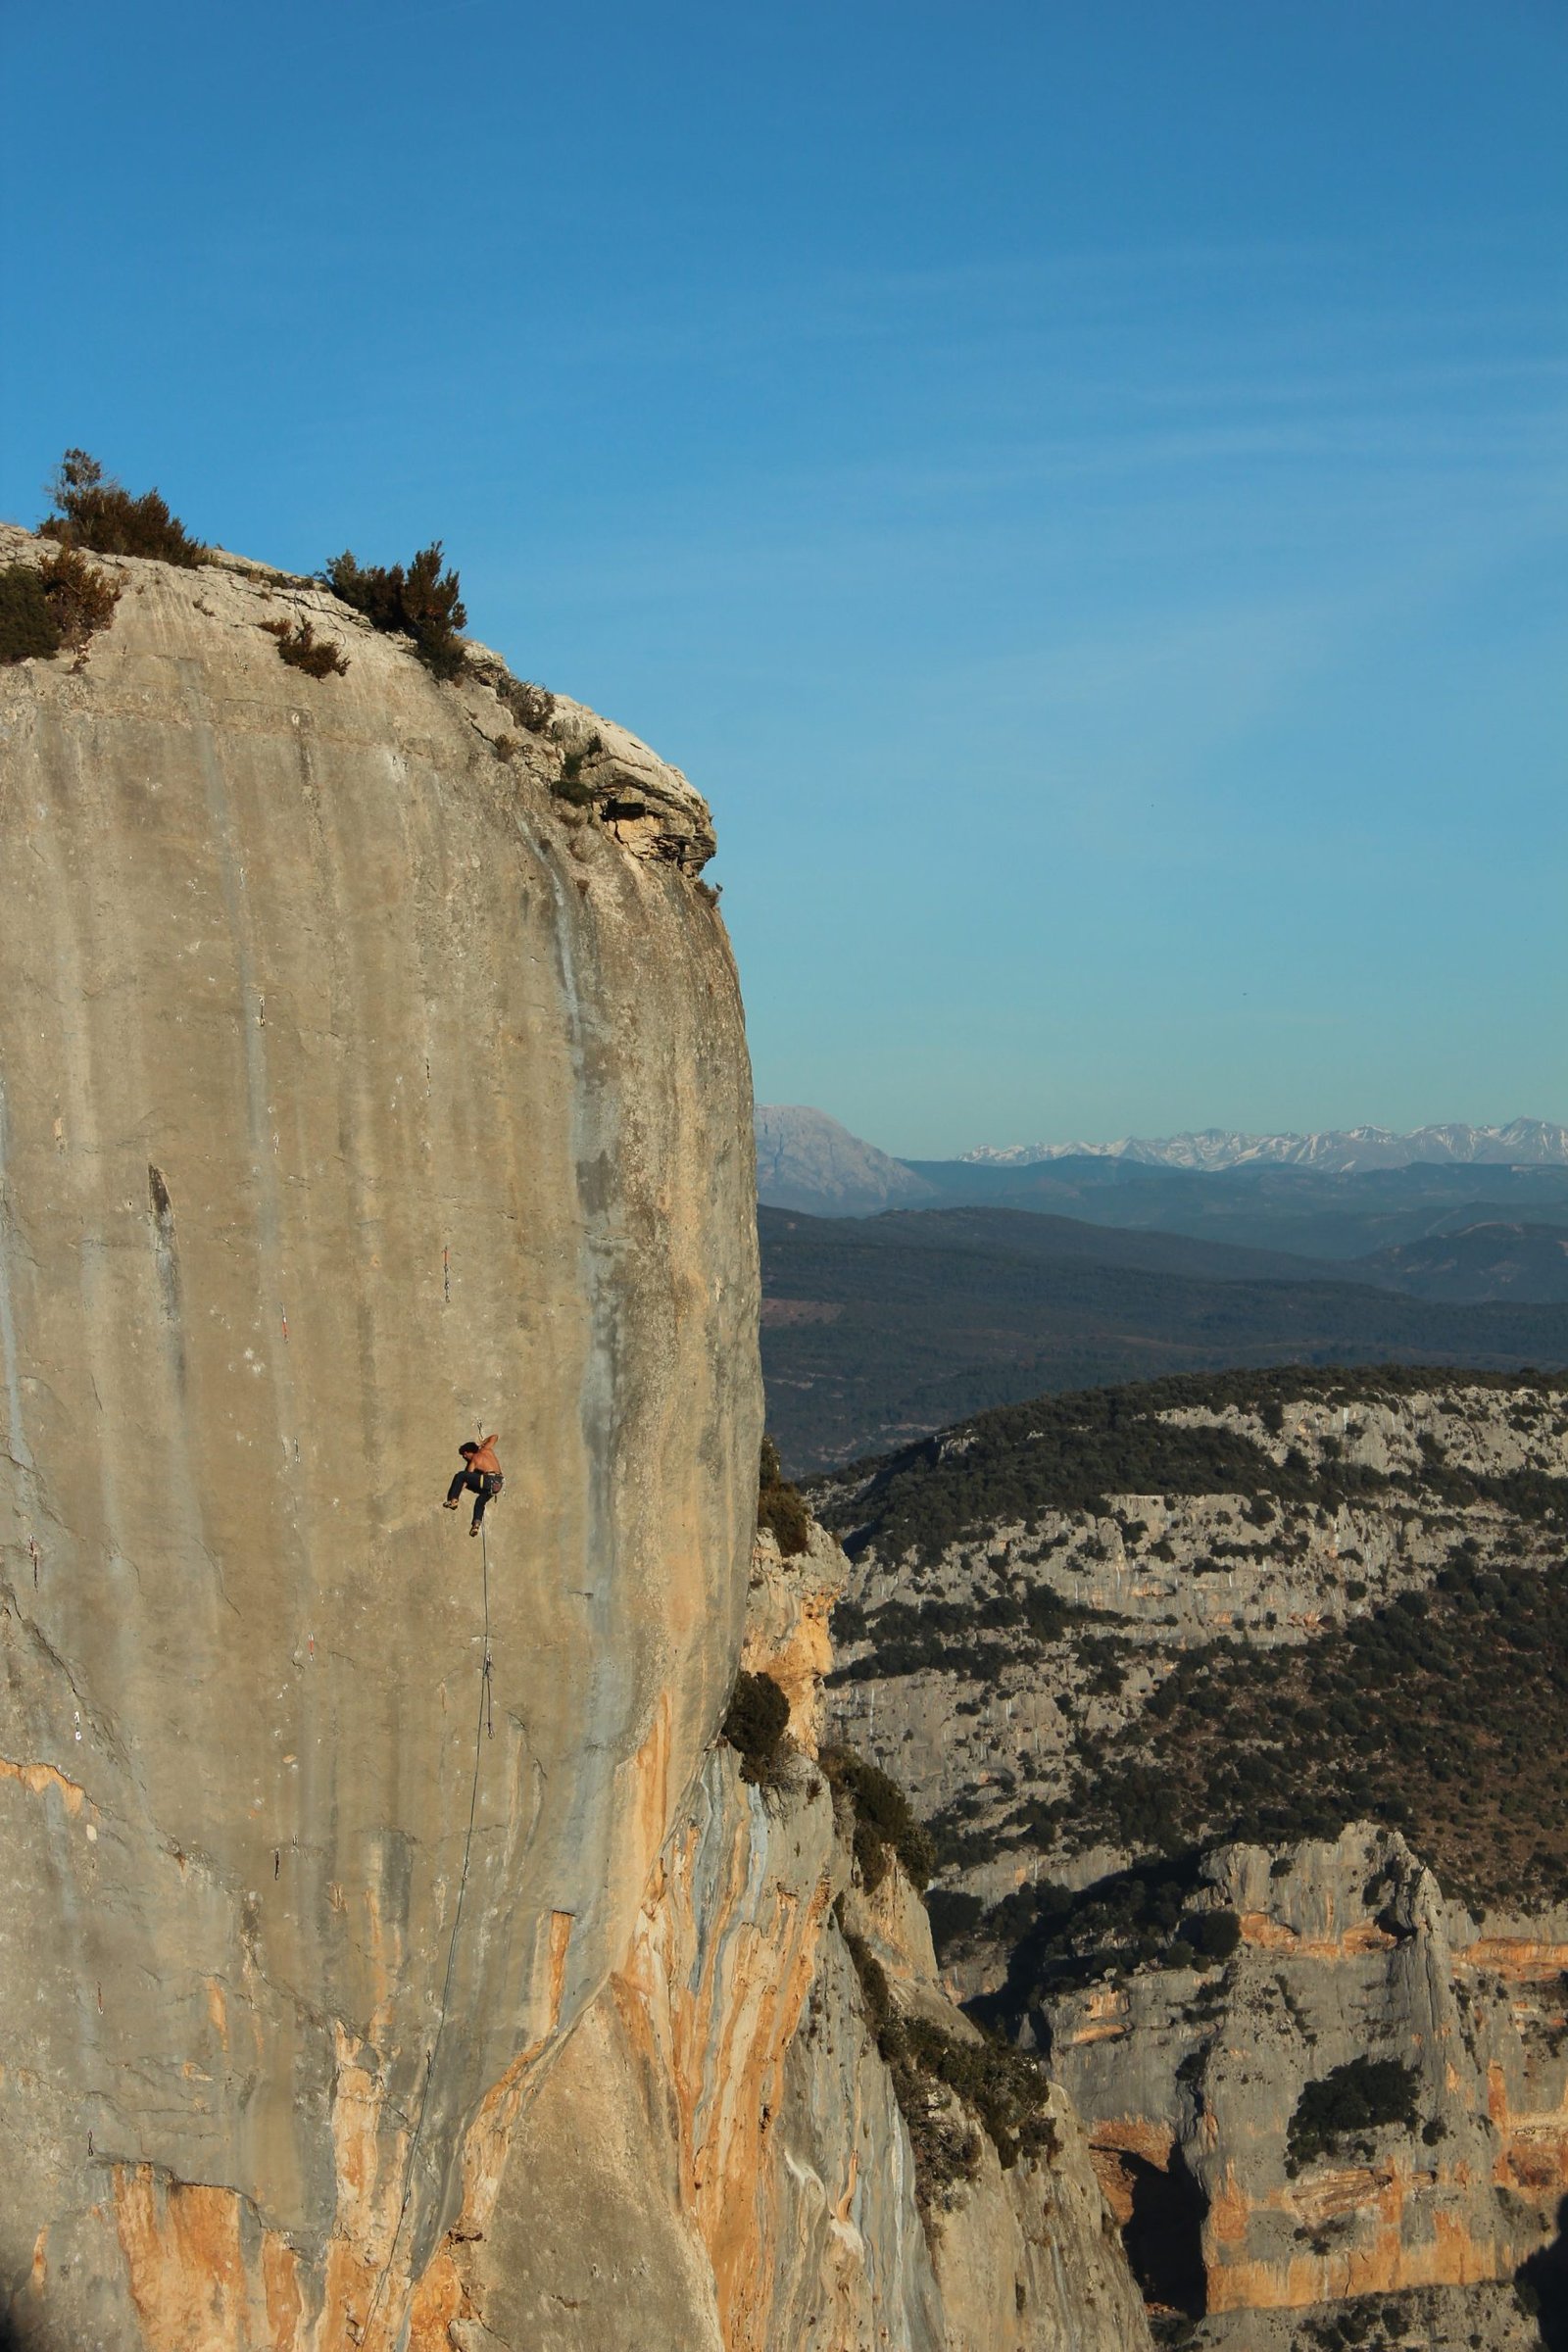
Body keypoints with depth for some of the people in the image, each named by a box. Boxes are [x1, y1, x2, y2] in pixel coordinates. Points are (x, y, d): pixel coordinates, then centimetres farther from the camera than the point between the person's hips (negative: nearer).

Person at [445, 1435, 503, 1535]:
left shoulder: (474, 1460, 6)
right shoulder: (486, 1449, 18)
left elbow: (468, 1476, 7)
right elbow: (495, 1436, 33)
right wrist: (482, 1442, 44)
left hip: (489, 1480, -7)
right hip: (499, 1483, 7)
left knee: (460, 1475, 1)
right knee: (480, 1501, 24)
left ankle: (453, 1500, 0)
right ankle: (476, 1524, 9)